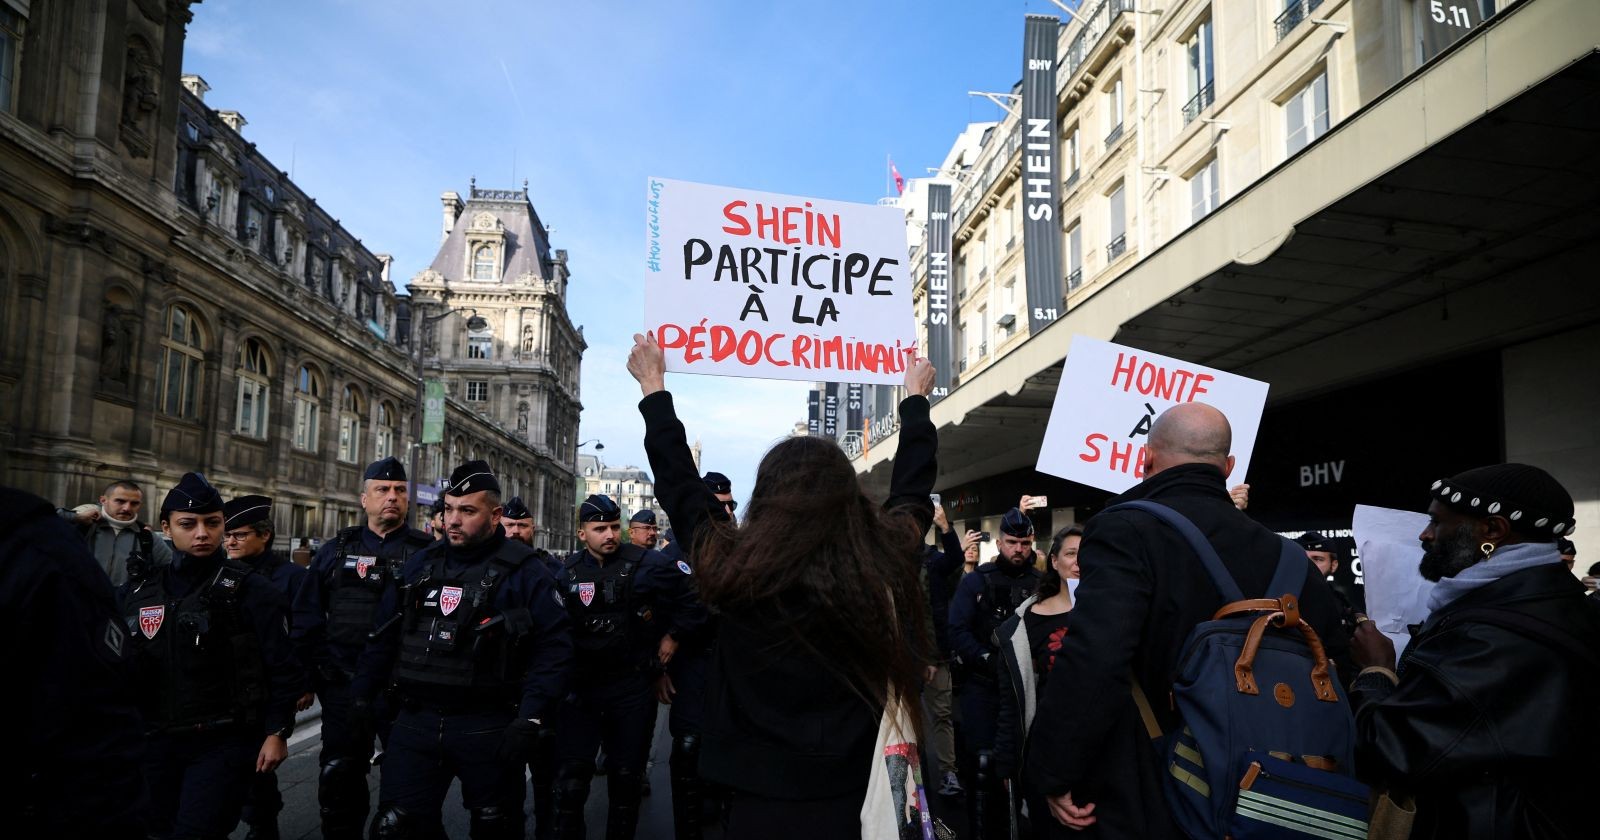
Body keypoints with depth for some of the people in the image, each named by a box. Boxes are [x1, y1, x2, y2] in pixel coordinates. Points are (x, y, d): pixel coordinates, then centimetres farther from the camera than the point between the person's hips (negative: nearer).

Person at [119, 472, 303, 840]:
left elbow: (282, 668, -8)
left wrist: (277, 733, -10)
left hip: (224, 744, -5)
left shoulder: (250, 590, -7)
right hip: (155, 744, 5)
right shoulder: (137, 590, 6)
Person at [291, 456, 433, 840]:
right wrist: (323, 672, 1)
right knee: (340, 780, 11)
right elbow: (307, 618, 9)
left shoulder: (426, 552, 0)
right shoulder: (336, 551, 8)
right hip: (345, 689, 3)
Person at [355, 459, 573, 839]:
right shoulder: (420, 563, 9)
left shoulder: (524, 572, -7)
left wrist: (530, 720, -19)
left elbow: (553, 649, -12)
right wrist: (362, 695, 15)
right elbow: (384, 636, 17)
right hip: (415, 722, 4)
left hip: (488, 729, -4)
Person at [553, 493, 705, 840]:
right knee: (570, 777, -2)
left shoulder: (647, 563, -10)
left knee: (626, 776, 11)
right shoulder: (566, 570, 1)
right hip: (581, 685, 2)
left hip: (633, 685, -2)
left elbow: (694, 593, -6)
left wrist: (673, 635, -3)